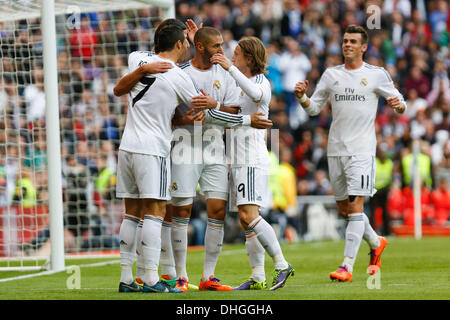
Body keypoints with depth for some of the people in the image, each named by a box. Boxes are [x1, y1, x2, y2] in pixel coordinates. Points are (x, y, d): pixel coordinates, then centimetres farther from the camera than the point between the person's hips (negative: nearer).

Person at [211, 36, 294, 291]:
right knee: (246, 219, 4)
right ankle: (258, 277, 3)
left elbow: (256, 94, -30)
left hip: (253, 158, -9)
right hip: (238, 160, 9)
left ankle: (282, 265, -14)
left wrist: (230, 68, -35)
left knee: (249, 215, -19)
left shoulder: (262, 83, -5)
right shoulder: (239, 85, 20)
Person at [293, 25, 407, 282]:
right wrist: (302, 97, -6)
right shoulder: (331, 74, 12)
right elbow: (314, 108, 14)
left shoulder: (377, 74, 2)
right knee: (344, 209, 11)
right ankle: (376, 243, 36)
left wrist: (398, 105, -18)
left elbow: (400, 103, 6)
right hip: (336, 149, 5)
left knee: (355, 206, -14)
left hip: (362, 150, -5)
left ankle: (347, 267, -16)